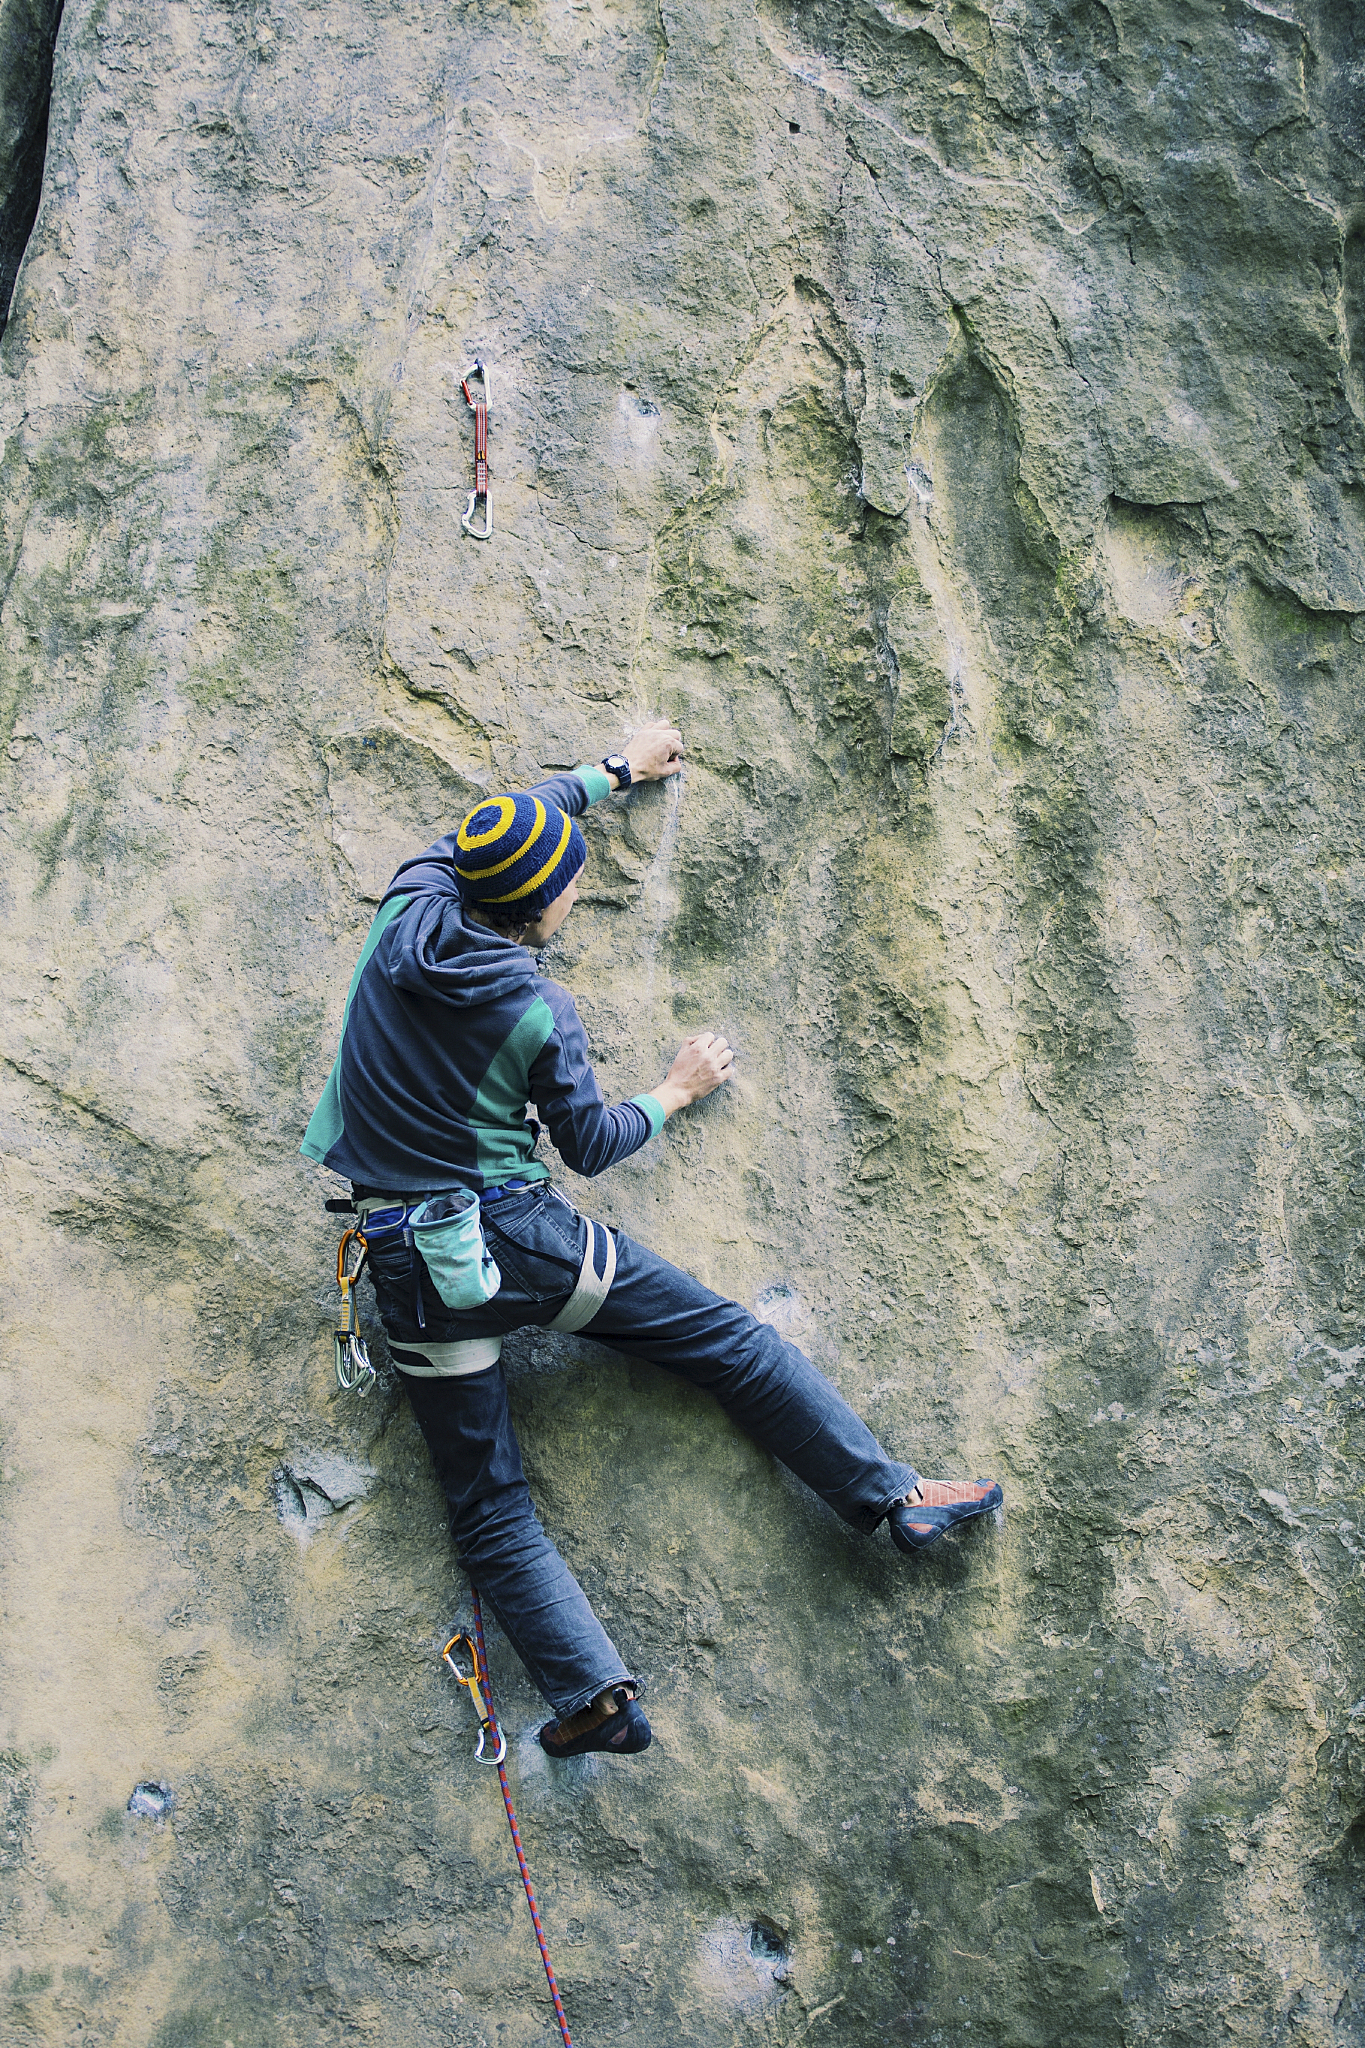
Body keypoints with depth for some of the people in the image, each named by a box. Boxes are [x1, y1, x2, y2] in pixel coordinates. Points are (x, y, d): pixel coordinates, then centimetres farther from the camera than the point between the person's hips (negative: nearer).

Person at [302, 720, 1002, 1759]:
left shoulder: (411, 904, -2)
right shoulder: (541, 1015, -12)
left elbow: (522, 812, 18)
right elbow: (590, 1146, 2)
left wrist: (620, 769, 30)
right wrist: (677, 1094, 19)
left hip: (411, 1273, 4)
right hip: (523, 1239, -4)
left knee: (491, 1512, 6)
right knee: (726, 1337, 9)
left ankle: (595, 1691, -6)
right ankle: (891, 1492, 12)